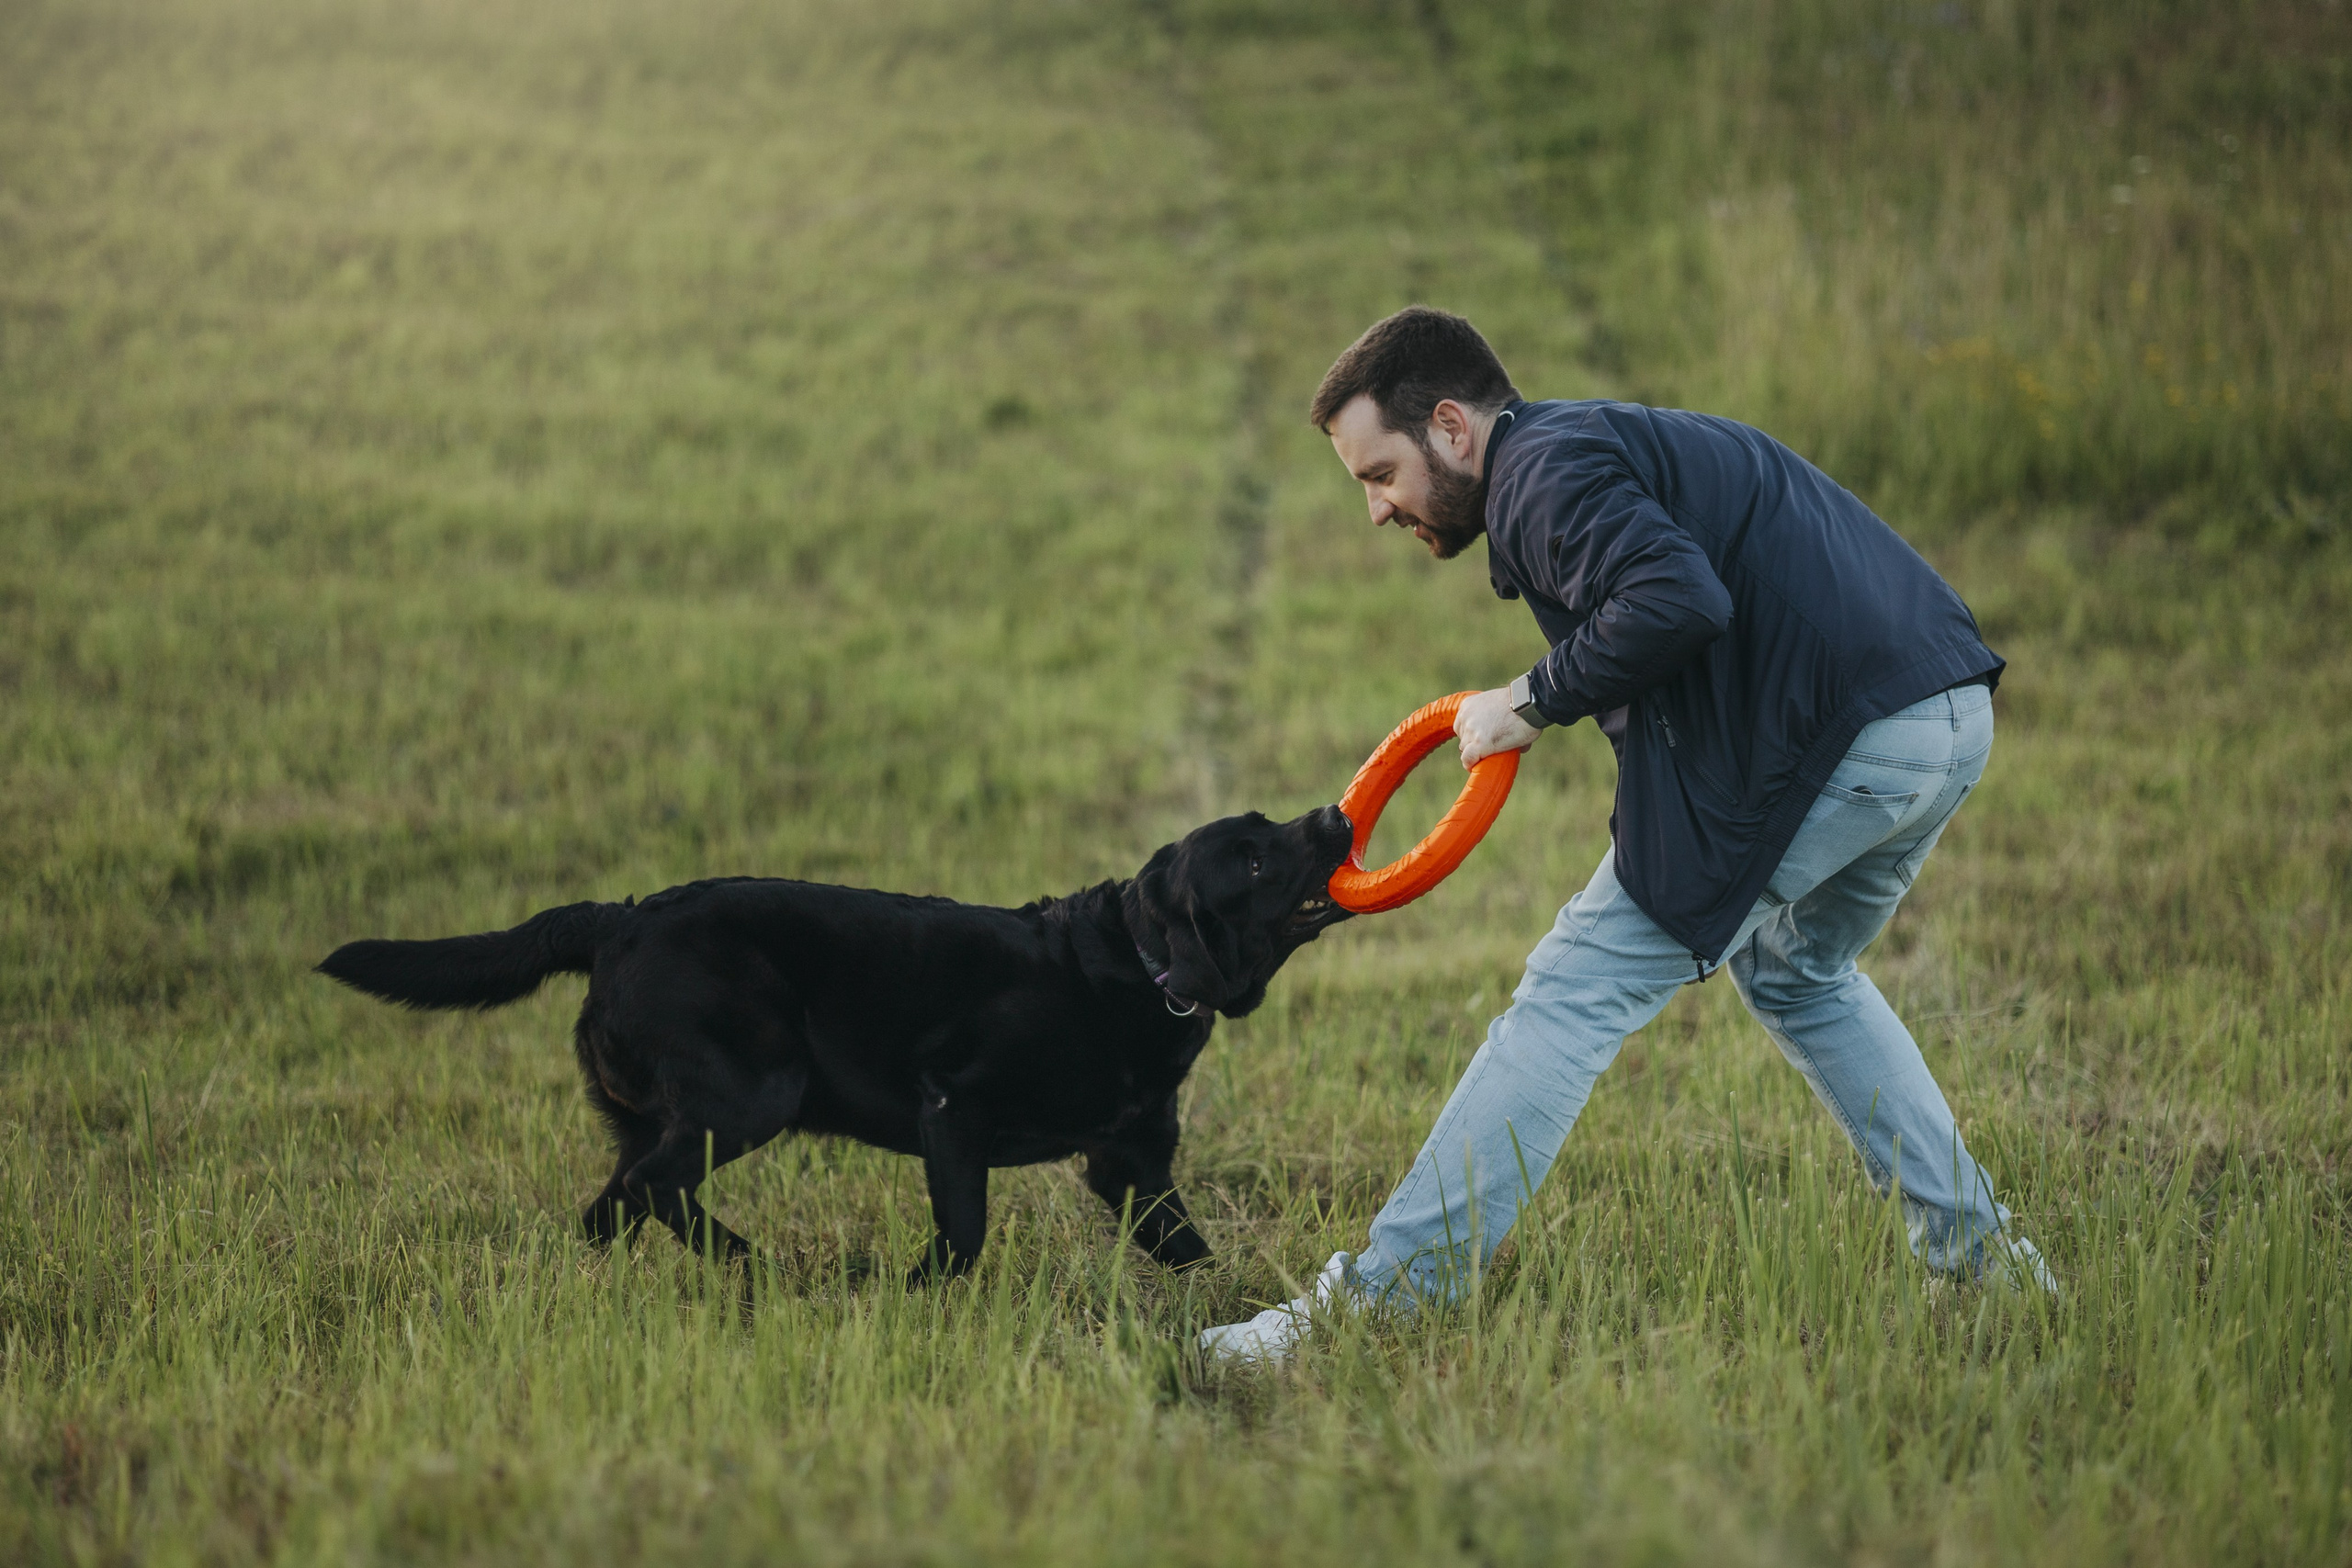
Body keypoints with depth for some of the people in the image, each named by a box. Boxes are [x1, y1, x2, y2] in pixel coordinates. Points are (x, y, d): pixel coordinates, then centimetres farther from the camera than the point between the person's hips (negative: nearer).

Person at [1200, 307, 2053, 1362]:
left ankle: (1381, 1299, -5)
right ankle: (1982, 1255, 29)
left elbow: (1677, 598, -24)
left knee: (1579, 989, -4)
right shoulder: (1626, 440, 26)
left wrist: (1535, 703, -11)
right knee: (1800, 975, 33)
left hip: (1835, 745, -10)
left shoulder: (1545, 470, -6)